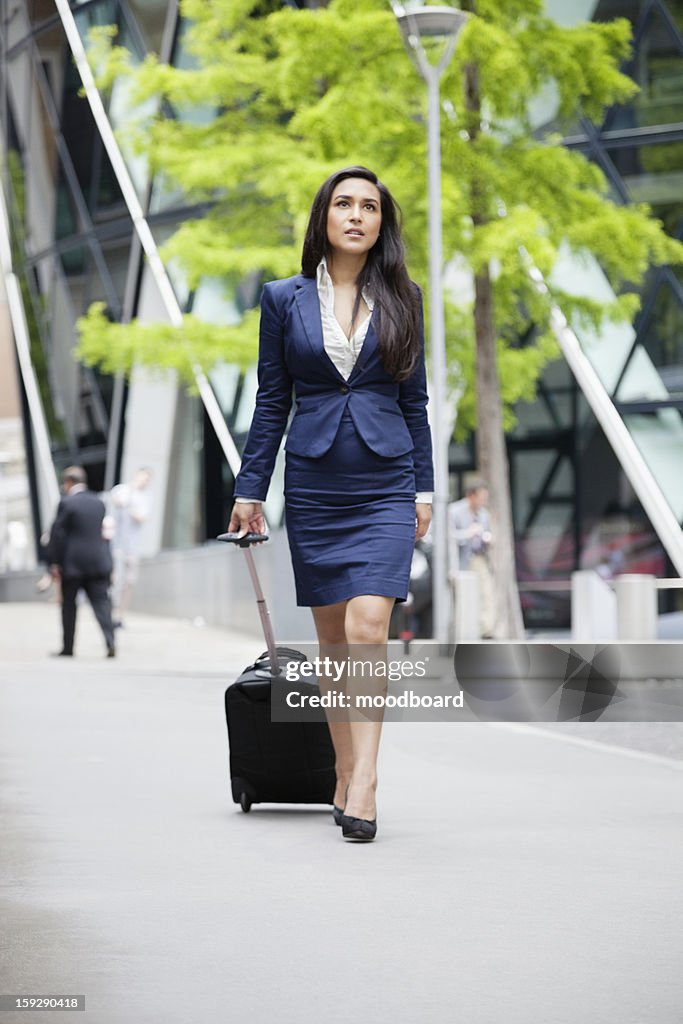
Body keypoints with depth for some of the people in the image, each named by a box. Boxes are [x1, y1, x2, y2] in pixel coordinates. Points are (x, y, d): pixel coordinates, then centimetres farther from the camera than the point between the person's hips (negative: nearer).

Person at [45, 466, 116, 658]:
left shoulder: (67, 503, -9)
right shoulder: (99, 503, 7)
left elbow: (57, 534, -9)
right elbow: (105, 532, 12)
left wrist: (54, 562, -5)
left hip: (73, 563, -4)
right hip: (98, 561, 4)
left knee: (68, 606, 9)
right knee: (101, 602, 2)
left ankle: (67, 647, 13)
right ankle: (110, 641, -16)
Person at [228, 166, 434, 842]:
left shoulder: (400, 299, 7)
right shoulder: (284, 300, 6)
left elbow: (414, 399, 10)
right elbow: (271, 401, 9)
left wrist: (423, 488, 7)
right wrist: (250, 490, 6)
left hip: (385, 486, -1)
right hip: (314, 486, 1)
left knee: (368, 626, -16)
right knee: (333, 636, 6)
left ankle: (363, 788, -18)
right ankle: (346, 778, 16)